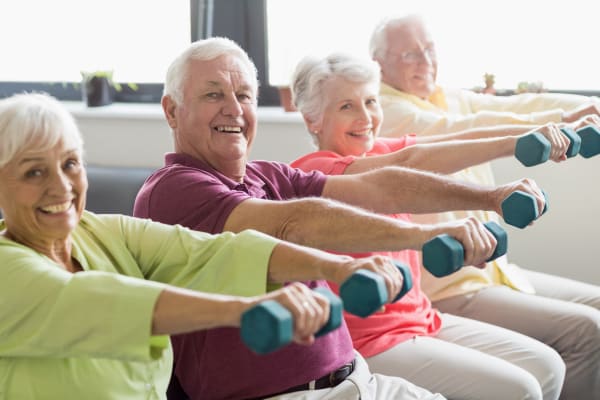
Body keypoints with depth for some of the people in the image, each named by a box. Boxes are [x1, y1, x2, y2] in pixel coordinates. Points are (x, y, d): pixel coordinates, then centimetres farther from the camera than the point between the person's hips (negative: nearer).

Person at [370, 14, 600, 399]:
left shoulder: (453, 100, 11)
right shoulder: (383, 113, -13)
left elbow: (516, 105, -4)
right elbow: (458, 133, -30)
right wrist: (559, 121, -41)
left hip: (494, 271, 9)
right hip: (446, 291, -9)